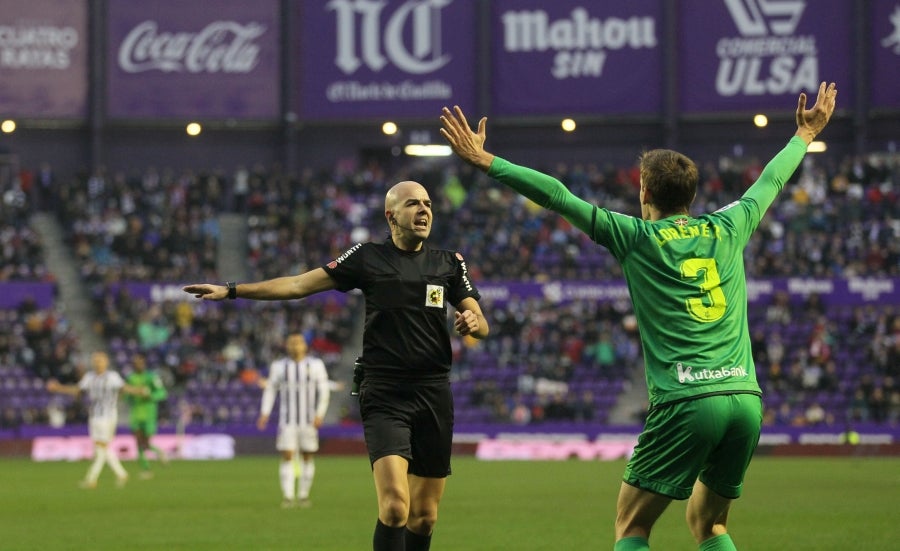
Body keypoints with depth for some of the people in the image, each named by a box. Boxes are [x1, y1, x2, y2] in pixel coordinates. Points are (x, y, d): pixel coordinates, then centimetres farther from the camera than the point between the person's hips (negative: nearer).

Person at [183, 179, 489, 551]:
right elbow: (300, 284, 5)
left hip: (434, 393, 3)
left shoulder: (450, 264, 10)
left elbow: (481, 324, 10)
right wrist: (232, 291, 1)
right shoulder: (367, 258, 4)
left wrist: (472, 321, -15)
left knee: (424, 516, 5)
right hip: (383, 394, -3)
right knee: (394, 506, -21)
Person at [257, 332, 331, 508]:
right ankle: (288, 497, -12)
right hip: (287, 420, 0)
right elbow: (270, 389, 9)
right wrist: (265, 413, -1)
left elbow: (324, 390, 2)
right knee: (287, 456, -10)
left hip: (309, 420, 0)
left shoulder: (316, 365, 1)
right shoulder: (278, 366, 4)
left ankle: (304, 495, 15)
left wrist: (319, 414, -8)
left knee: (307, 457, 5)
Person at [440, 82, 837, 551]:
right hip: (745, 399, 5)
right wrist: (806, 133, 48)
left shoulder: (636, 238, 1)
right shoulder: (727, 229, 13)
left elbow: (556, 196, 0)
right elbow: (771, 180, 31)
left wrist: (484, 160, 6)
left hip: (686, 403, -5)